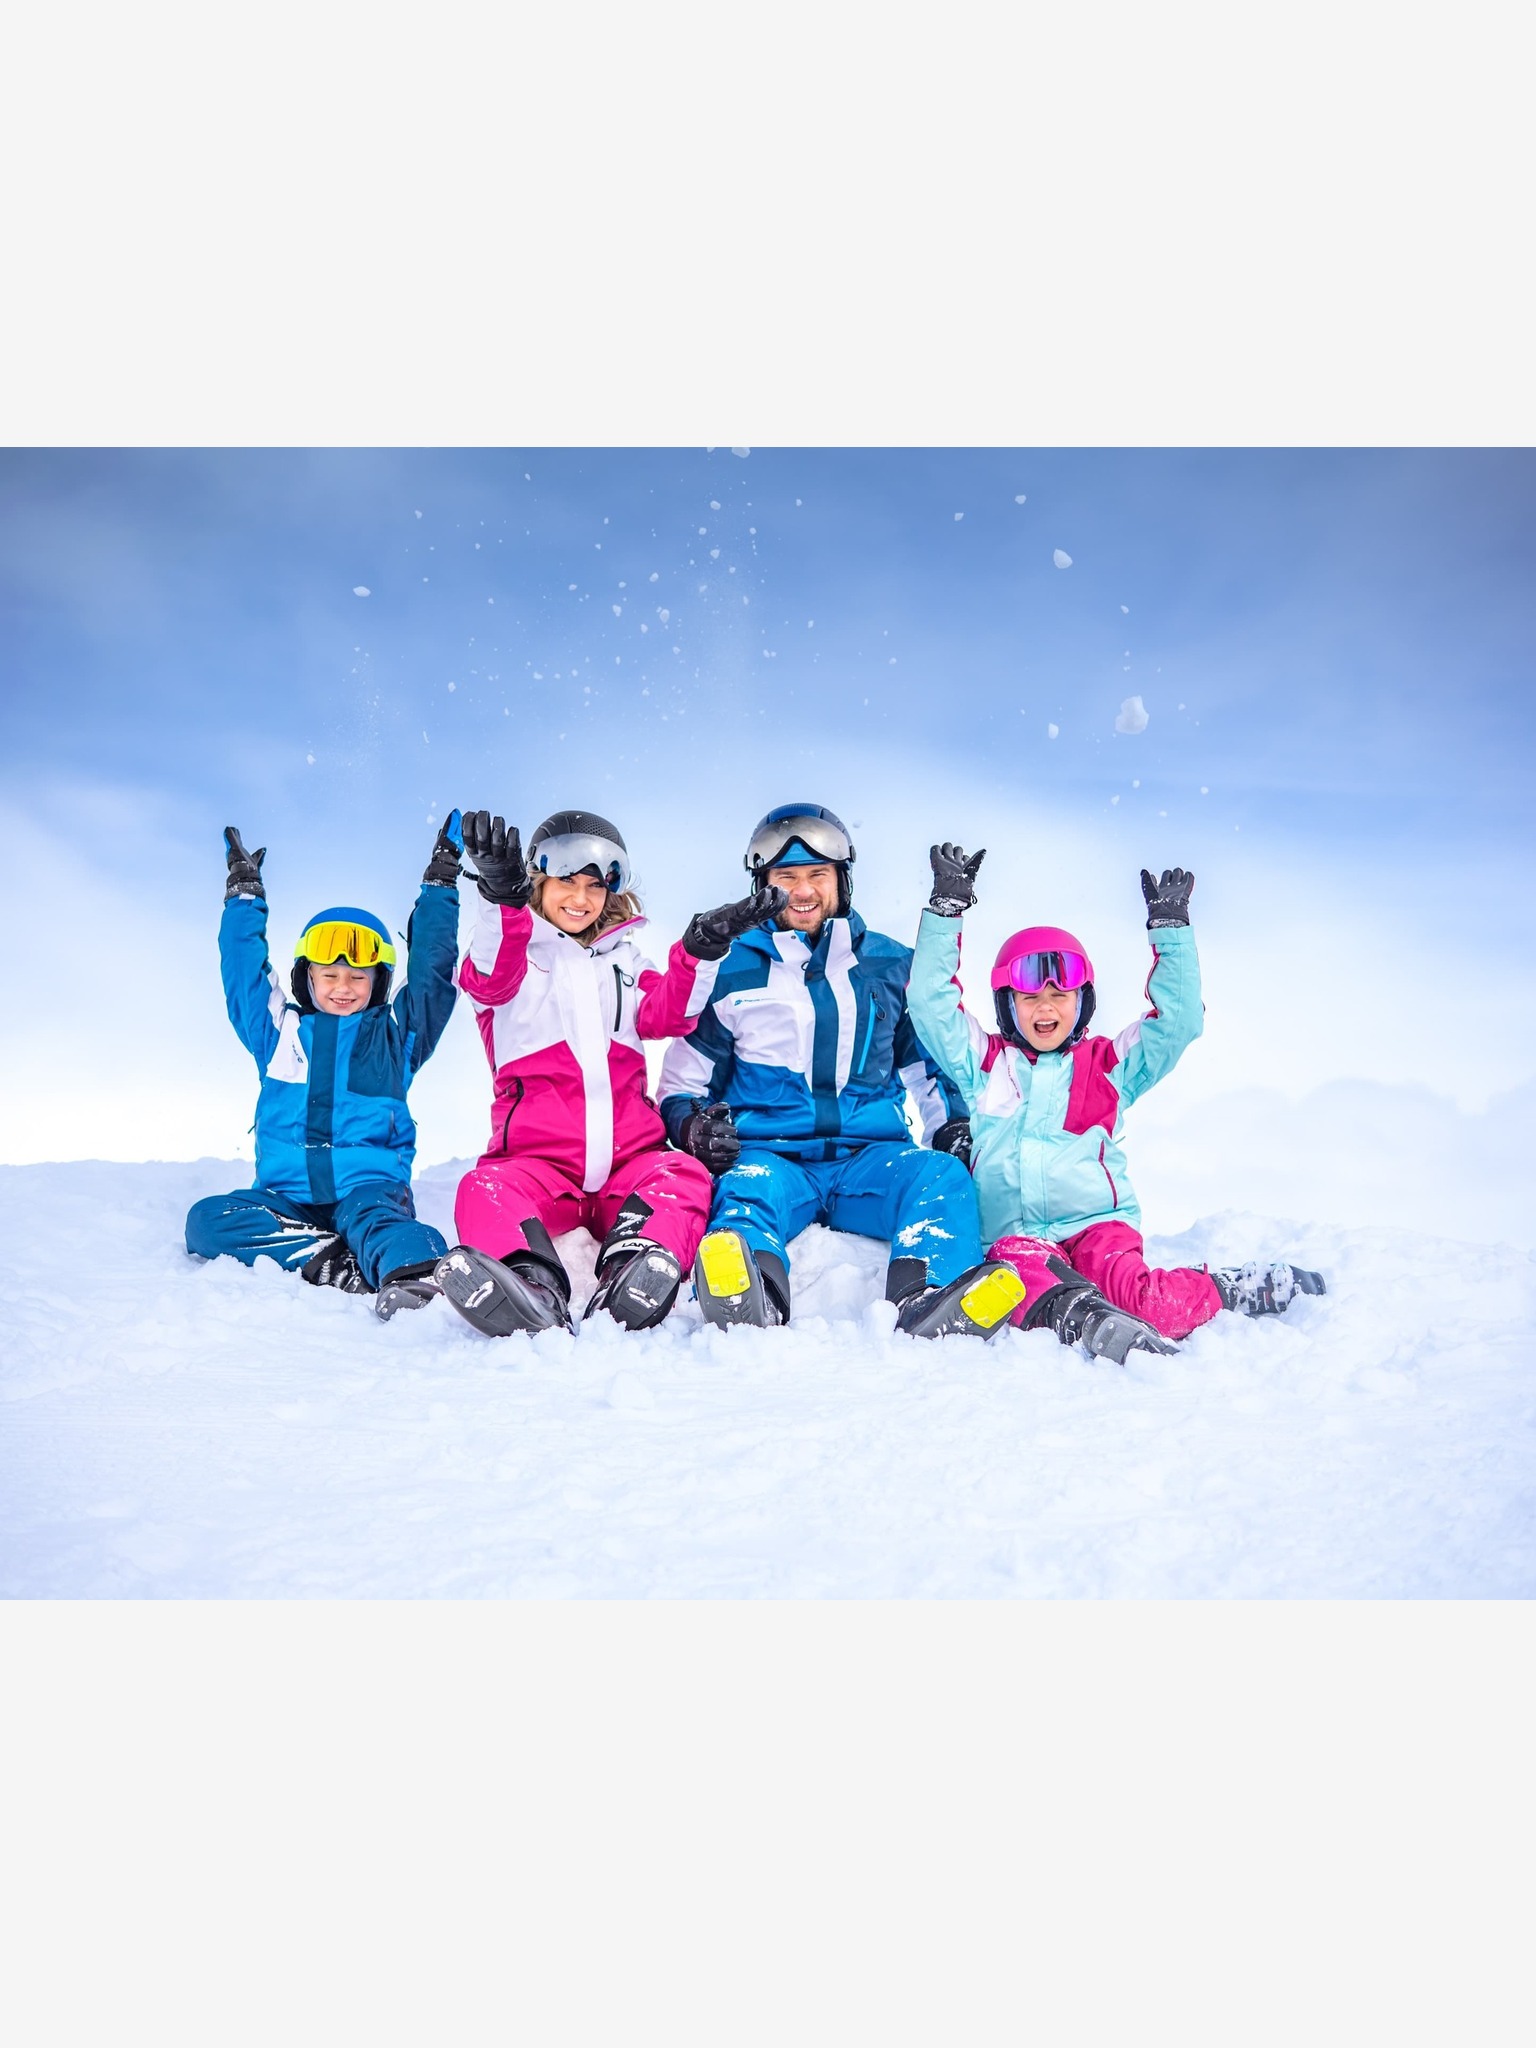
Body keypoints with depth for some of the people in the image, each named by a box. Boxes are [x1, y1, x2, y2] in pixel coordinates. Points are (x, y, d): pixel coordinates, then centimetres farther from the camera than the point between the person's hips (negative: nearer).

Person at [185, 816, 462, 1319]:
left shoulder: (397, 1034, 15)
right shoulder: (278, 1031, 19)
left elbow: (431, 970, 12)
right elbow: (242, 968, 21)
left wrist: (440, 886, 16)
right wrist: (244, 892, 26)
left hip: (371, 1186, -2)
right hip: (287, 1195, 3)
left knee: (374, 1217, -38)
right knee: (207, 1220, -26)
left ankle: (416, 1277, -70)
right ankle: (337, 1260, -42)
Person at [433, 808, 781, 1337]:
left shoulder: (624, 960, 25)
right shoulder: (515, 952, 13)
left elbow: (665, 1012, 7)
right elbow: (490, 978, -13)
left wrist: (701, 951, -11)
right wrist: (503, 900, -35)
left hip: (628, 1158, 3)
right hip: (537, 1157, -2)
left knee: (683, 1175, -27)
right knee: (485, 1189, -32)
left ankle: (626, 1285, -51)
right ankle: (534, 1291, -58)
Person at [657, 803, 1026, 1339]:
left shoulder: (890, 966, 18)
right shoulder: (731, 973, 14)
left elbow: (931, 1060, 25)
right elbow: (683, 1082, 18)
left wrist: (953, 1126, 5)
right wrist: (692, 1125, -5)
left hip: (869, 1158, 2)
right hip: (770, 1154, -2)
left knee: (943, 1176, -29)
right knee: (747, 1187, -36)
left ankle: (928, 1303, -58)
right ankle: (750, 1306, -69)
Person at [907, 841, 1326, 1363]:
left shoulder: (1110, 1063, 18)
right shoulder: (984, 1061, 17)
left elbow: (1179, 1019, 7)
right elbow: (931, 1002, 8)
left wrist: (1170, 929, 1)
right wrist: (946, 907, 2)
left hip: (1097, 1221, 0)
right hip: (1015, 1232, 0)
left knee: (1144, 1301, -32)